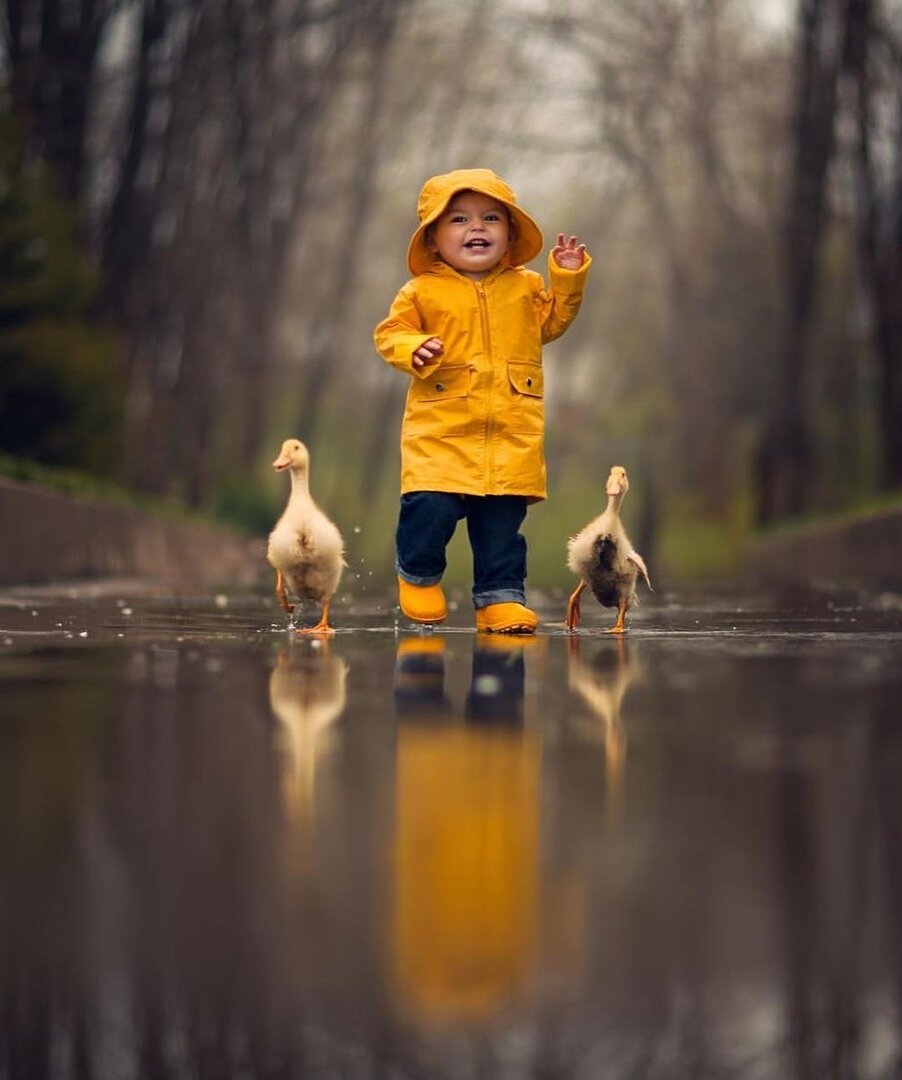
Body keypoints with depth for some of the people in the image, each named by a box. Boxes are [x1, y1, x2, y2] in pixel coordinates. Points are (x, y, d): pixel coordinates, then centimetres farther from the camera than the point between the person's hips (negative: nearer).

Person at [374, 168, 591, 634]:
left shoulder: (525, 286, 11)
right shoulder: (421, 293, 1)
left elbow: (551, 322, 21)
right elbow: (390, 332, 2)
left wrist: (567, 279, 9)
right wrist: (413, 349, -19)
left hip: (513, 436, 3)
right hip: (441, 430, -2)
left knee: (502, 520, 5)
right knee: (430, 507, -12)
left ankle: (501, 596, 17)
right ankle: (418, 576, 15)